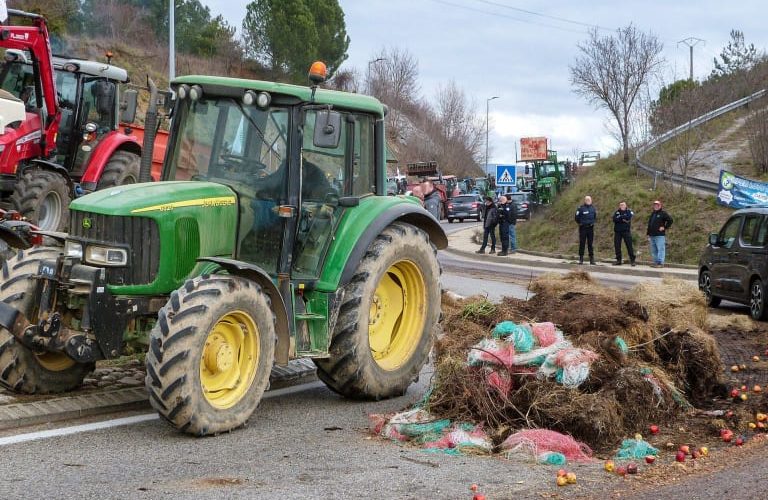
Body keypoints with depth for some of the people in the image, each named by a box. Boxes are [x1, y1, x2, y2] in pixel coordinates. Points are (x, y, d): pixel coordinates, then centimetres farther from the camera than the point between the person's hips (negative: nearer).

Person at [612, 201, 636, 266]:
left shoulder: (629, 211, 5)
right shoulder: (617, 212, 12)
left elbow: (629, 217, -16)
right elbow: (614, 219, -6)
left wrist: (620, 217, -9)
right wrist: (623, 219, -12)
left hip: (626, 231, -3)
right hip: (617, 231, 3)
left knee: (629, 245, -7)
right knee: (617, 246, 4)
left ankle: (632, 260, -4)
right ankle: (618, 260, 13)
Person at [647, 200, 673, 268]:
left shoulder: (663, 213, -2)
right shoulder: (652, 214, 21)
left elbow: (670, 220, -8)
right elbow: (649, 224, 24)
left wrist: (665, 227, -9)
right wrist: (648, 235, 19)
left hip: (660, 235, -8)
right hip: (652, 235, 8)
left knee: (660, 249, -9)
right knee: (654, 250, 10)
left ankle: (660, 263, -11)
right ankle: (656, 262, 16)